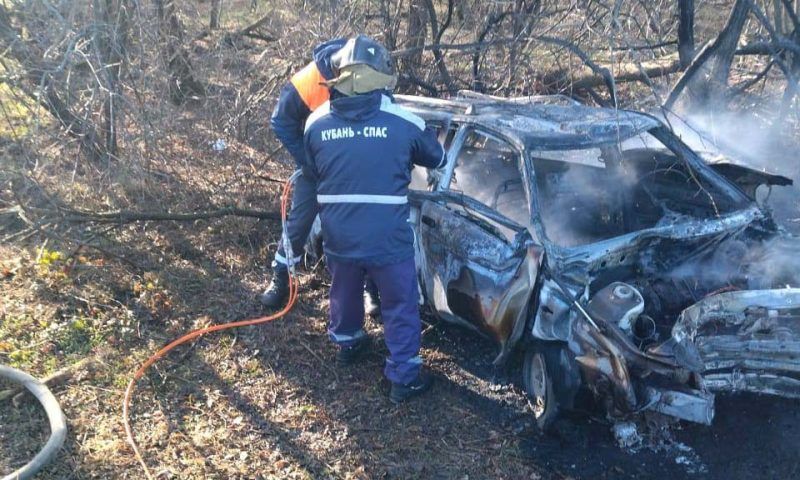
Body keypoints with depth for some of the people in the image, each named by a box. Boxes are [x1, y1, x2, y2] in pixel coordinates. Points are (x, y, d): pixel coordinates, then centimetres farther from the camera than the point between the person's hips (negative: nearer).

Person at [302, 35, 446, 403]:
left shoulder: (317, 123, -2)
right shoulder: (404, 122, -9)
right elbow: (436, 159, 10)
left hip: (338, 238, 4)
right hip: (388, 240, -3)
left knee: (344, 293, 29)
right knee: (400, 307, 14)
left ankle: (347, 342, 52)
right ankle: (404, 377, 23)